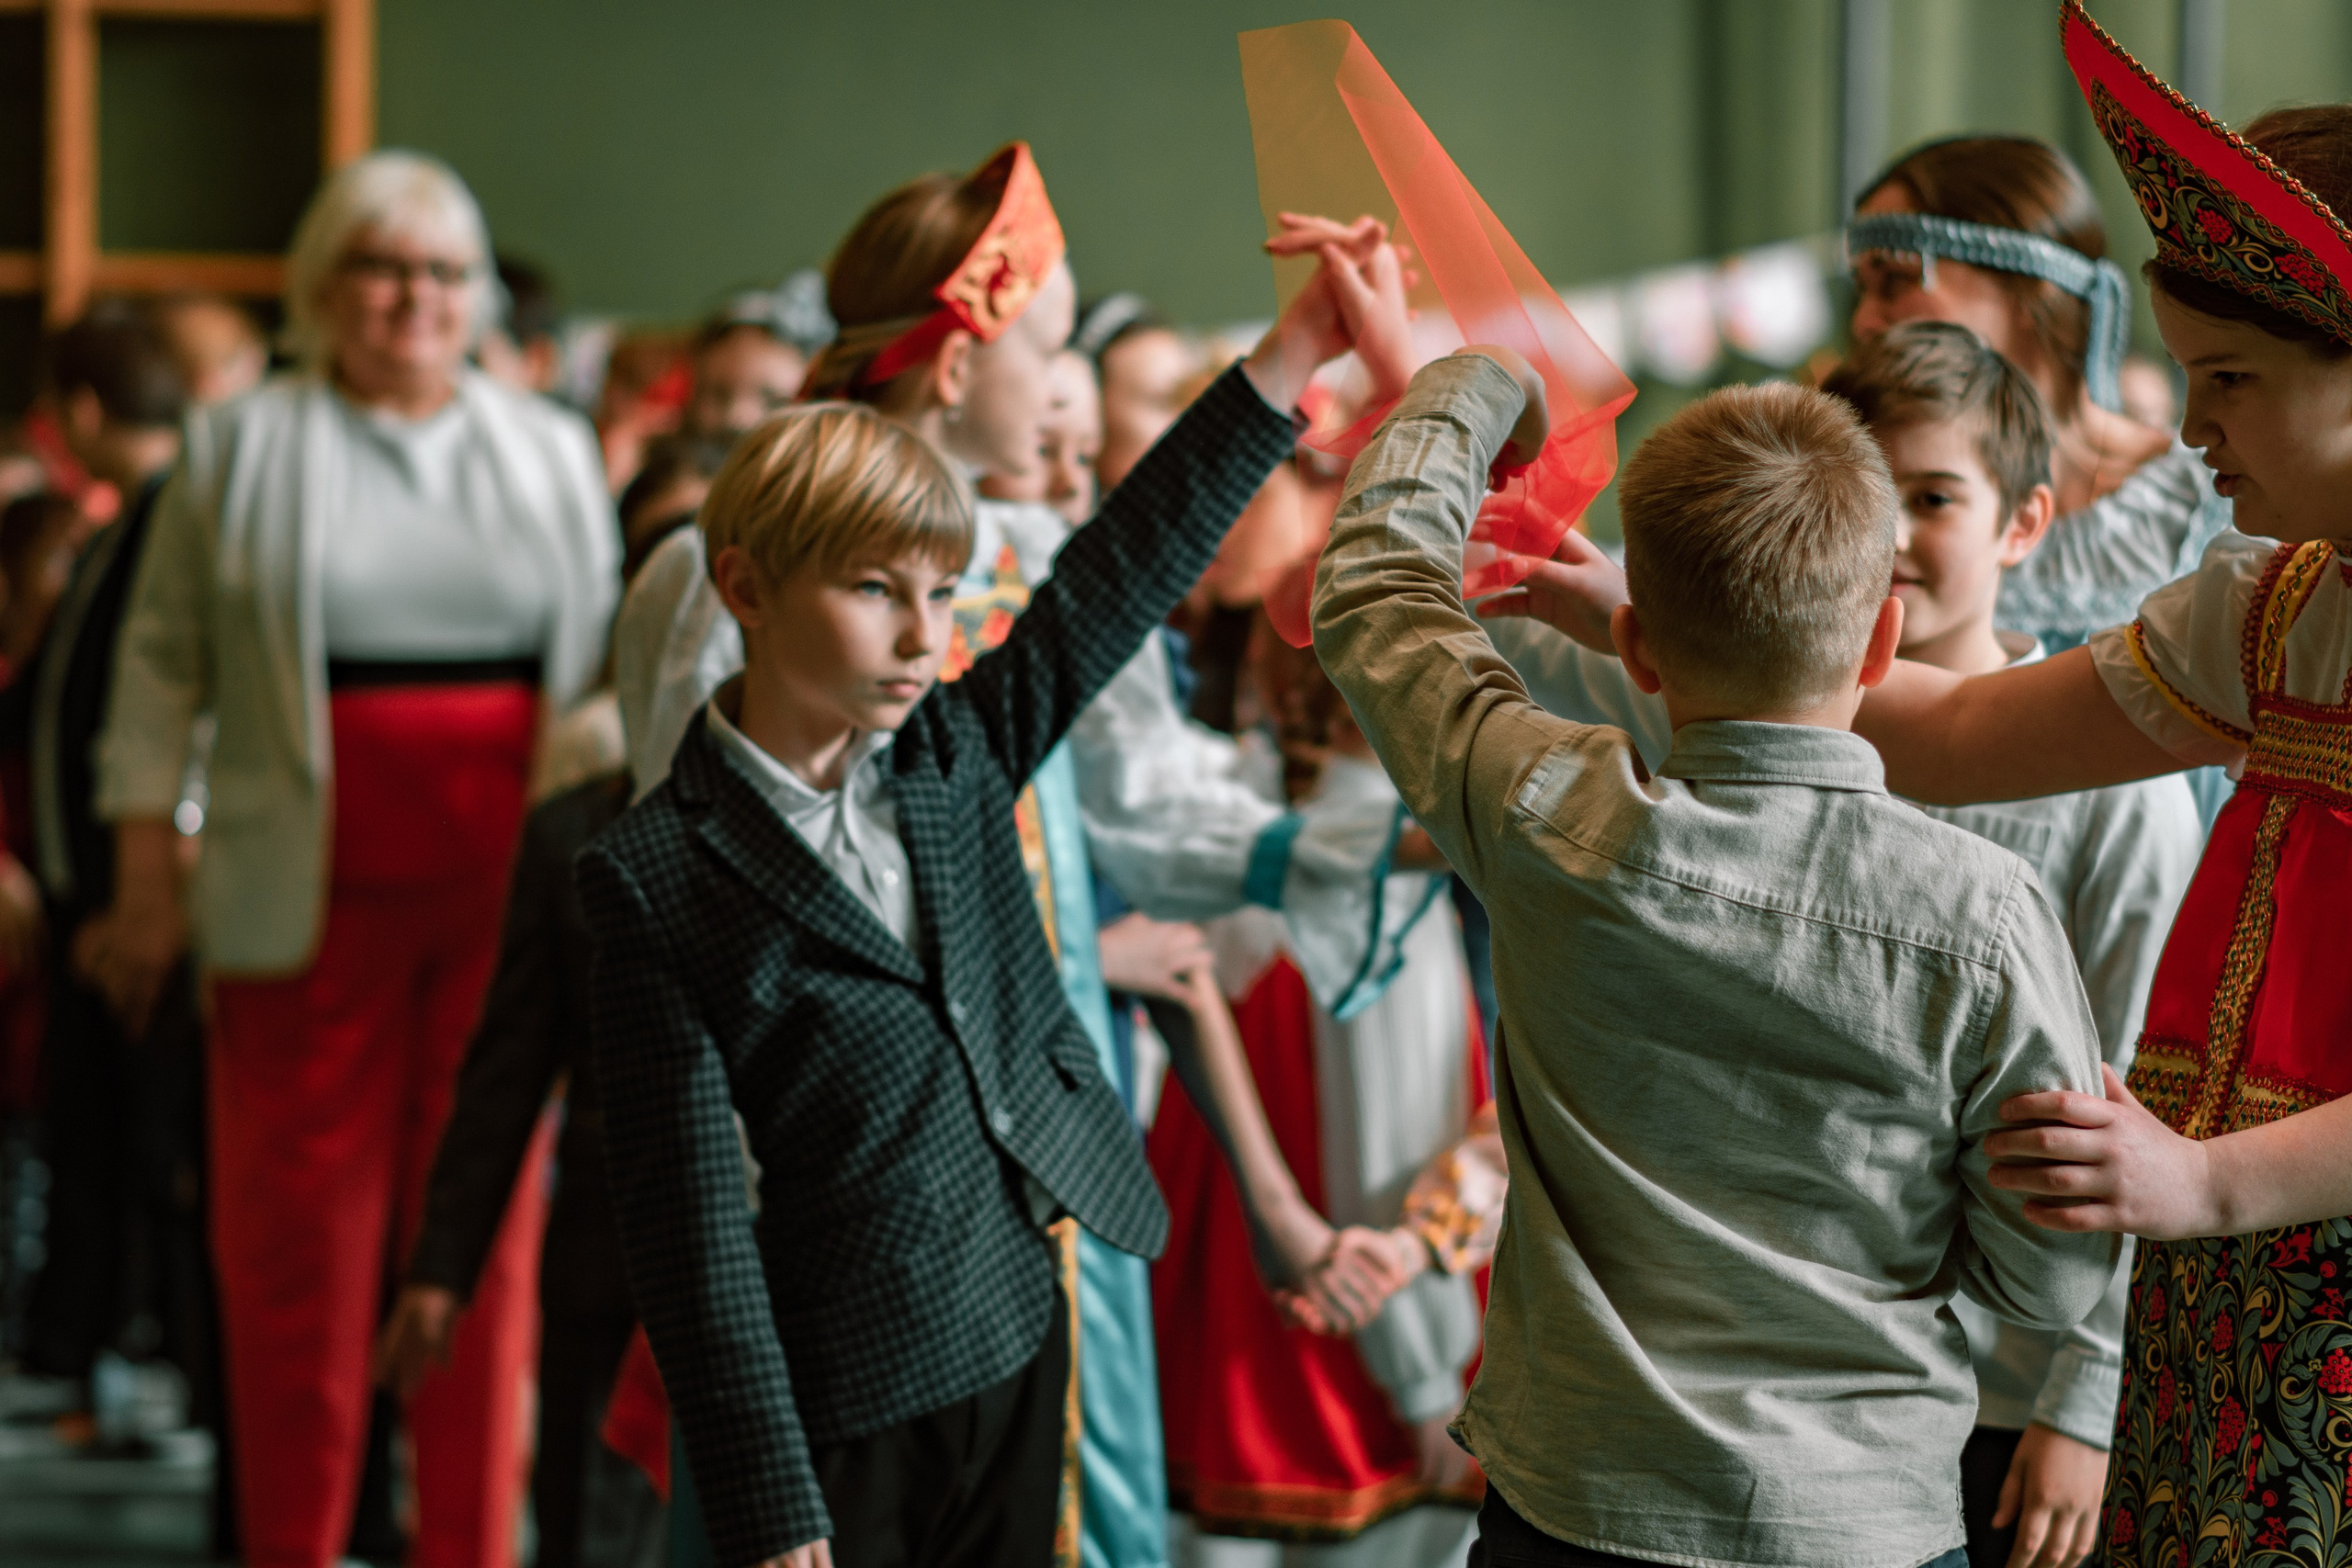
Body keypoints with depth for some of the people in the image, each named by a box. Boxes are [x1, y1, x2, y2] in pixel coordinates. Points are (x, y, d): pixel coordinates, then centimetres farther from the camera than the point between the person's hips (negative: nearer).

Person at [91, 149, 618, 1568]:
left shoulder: (553, 453, 13)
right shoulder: (240, 451, 6)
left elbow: (609, 671, 15)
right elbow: (164, 666, 5)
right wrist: (147, 875, -1)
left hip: (509, 896, 2)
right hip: (319, 900, -2)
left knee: (491, 1224, 2)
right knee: (299, 1229, 0)